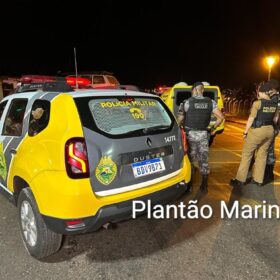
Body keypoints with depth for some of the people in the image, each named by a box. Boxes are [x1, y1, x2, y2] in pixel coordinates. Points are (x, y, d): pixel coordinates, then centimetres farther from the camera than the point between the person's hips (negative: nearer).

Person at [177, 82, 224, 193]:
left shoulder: (187, 102, -8)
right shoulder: (210, 102, 2)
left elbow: (179, 120, -12)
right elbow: (221, 117, -2)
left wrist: (184, 126, 7)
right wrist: (213, 128, 11)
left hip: (190, 134, -3)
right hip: (203, 134, 3)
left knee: (190, 160, 9)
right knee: (204, 160, 12)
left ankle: (189, 185, 17)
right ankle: (204, 186, 18)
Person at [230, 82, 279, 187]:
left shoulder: (257, 103, -14)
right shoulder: (274, 104, 6)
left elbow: (251, 119, -13)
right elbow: (275, 119, 14)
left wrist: (245, 132, -6)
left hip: (257, 131, -6)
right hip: (269, 131, 7)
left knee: (247, 155, 1)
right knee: (262, 155, 14)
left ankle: (240, 180, 5)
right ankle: (258, 180, 20)